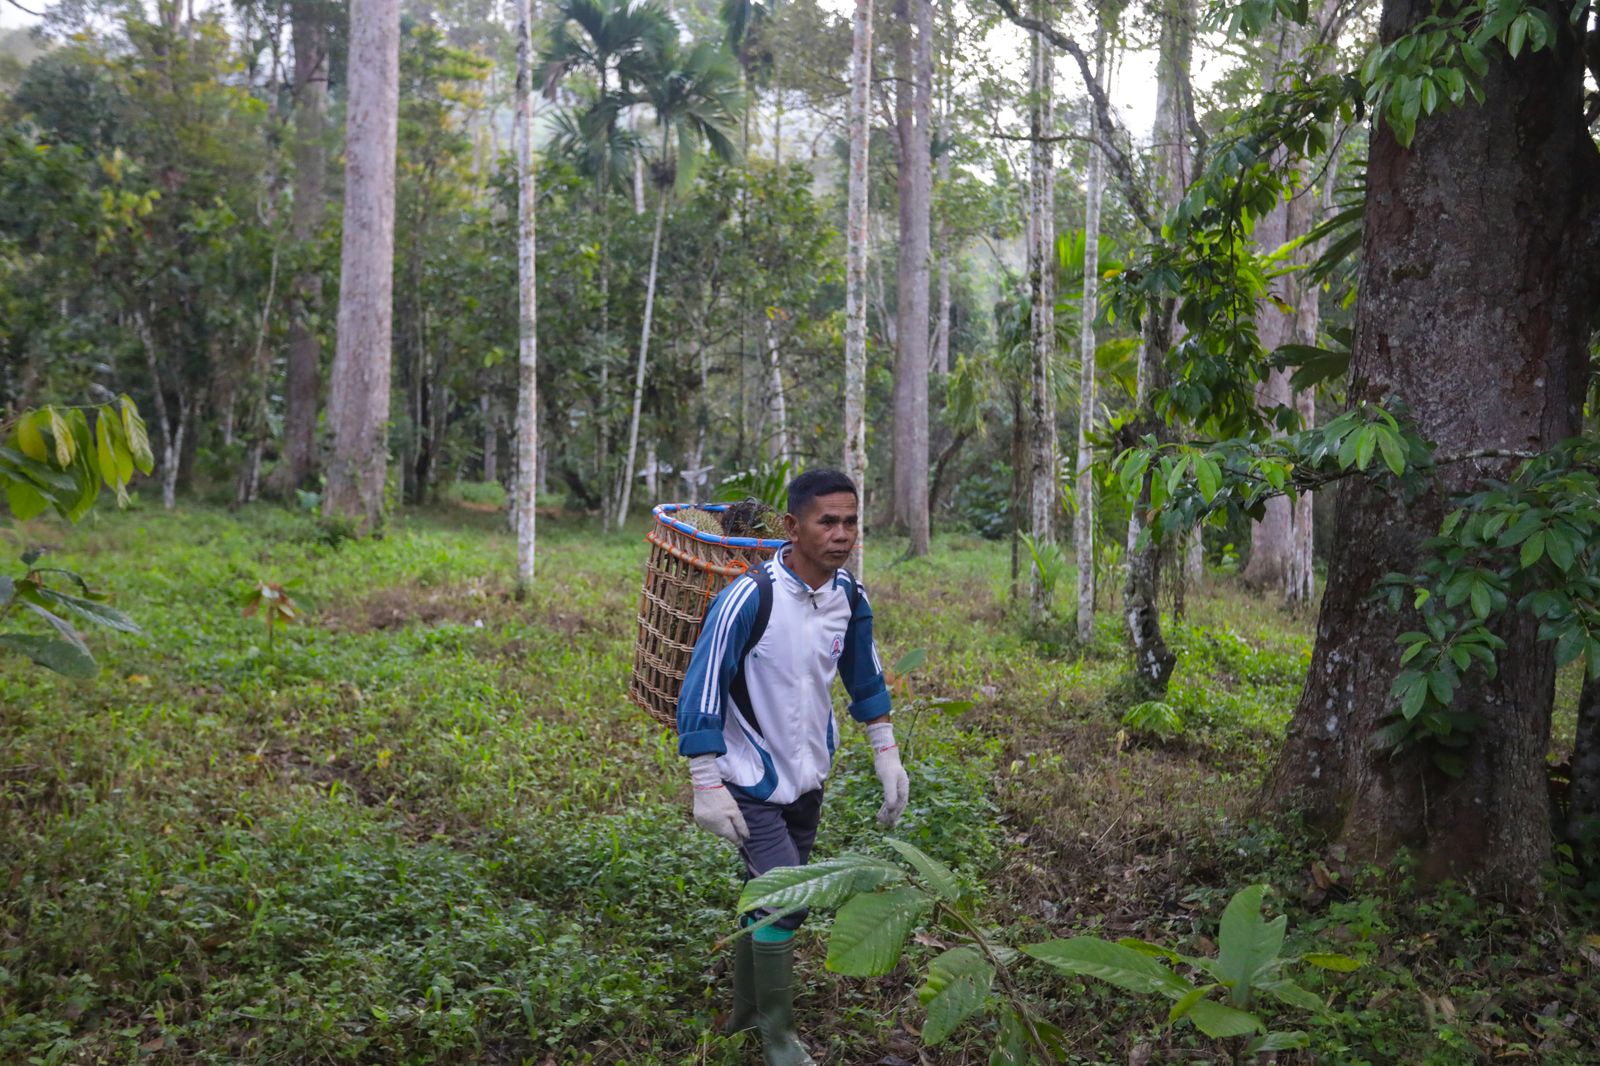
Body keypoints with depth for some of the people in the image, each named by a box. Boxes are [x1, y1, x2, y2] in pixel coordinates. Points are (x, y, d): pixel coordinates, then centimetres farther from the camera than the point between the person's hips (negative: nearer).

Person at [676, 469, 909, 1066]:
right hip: (752, 779, -6)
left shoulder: (848, 597, -5)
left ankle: (745, 1012, 37)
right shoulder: (749, 597, -25)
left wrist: (886, 756, 13)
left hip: (808, 776, 6)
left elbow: (864, 676, 12)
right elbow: (702, 689, -21)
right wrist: (707, 786, -22)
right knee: (785, 899, -11)